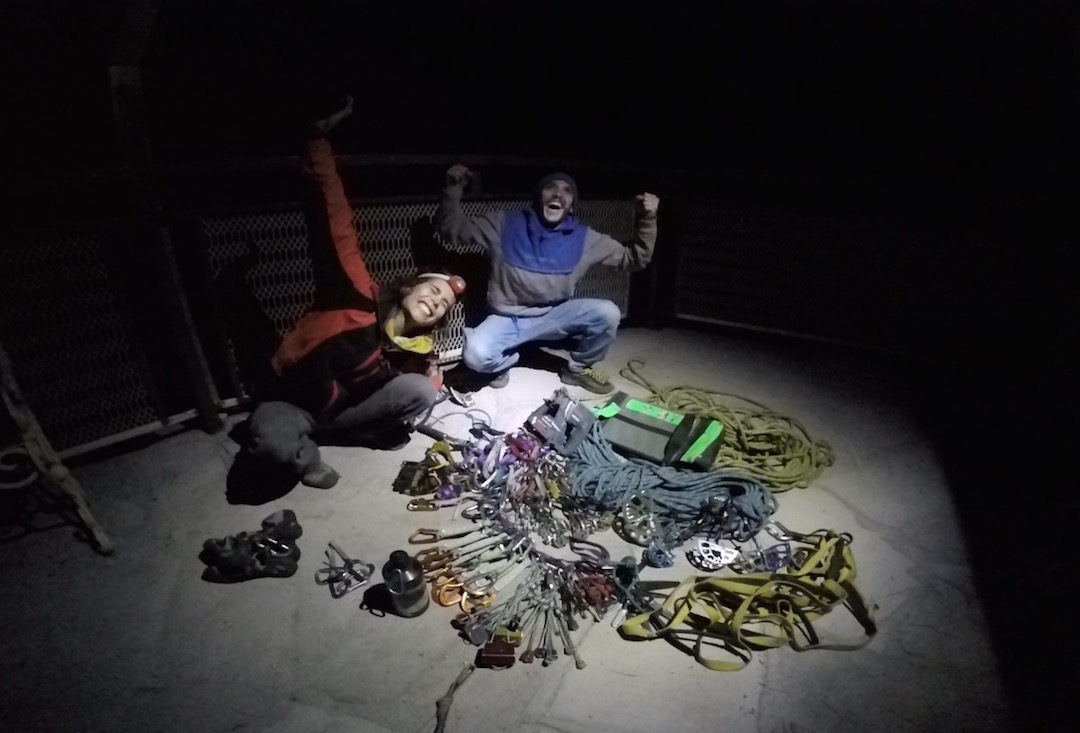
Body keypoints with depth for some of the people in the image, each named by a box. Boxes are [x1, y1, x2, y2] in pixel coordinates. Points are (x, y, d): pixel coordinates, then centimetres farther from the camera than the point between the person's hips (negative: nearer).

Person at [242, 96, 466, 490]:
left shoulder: (419, 353, -2)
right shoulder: (361, 298, -16)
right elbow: (336, 226, -22)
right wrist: (319, 140, -27)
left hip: (351, 408, 4)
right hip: (295, 400, -4)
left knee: (421, 390, -20)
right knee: (266, 438, -38)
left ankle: (330, 429, -2)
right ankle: (306, 454, -3)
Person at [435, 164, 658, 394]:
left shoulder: (583, 238, -3)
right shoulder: (504, 225, -7)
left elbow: (632, 258, 0)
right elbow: (452, 229, -1)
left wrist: (646, 220, -15)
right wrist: (453, 189, -16)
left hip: (553, 316, 2)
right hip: (507, 319, -2)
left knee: (607, 313, -22)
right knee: (475, 355, -32)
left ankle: (578, 368, 7)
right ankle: (505, 361, 8)